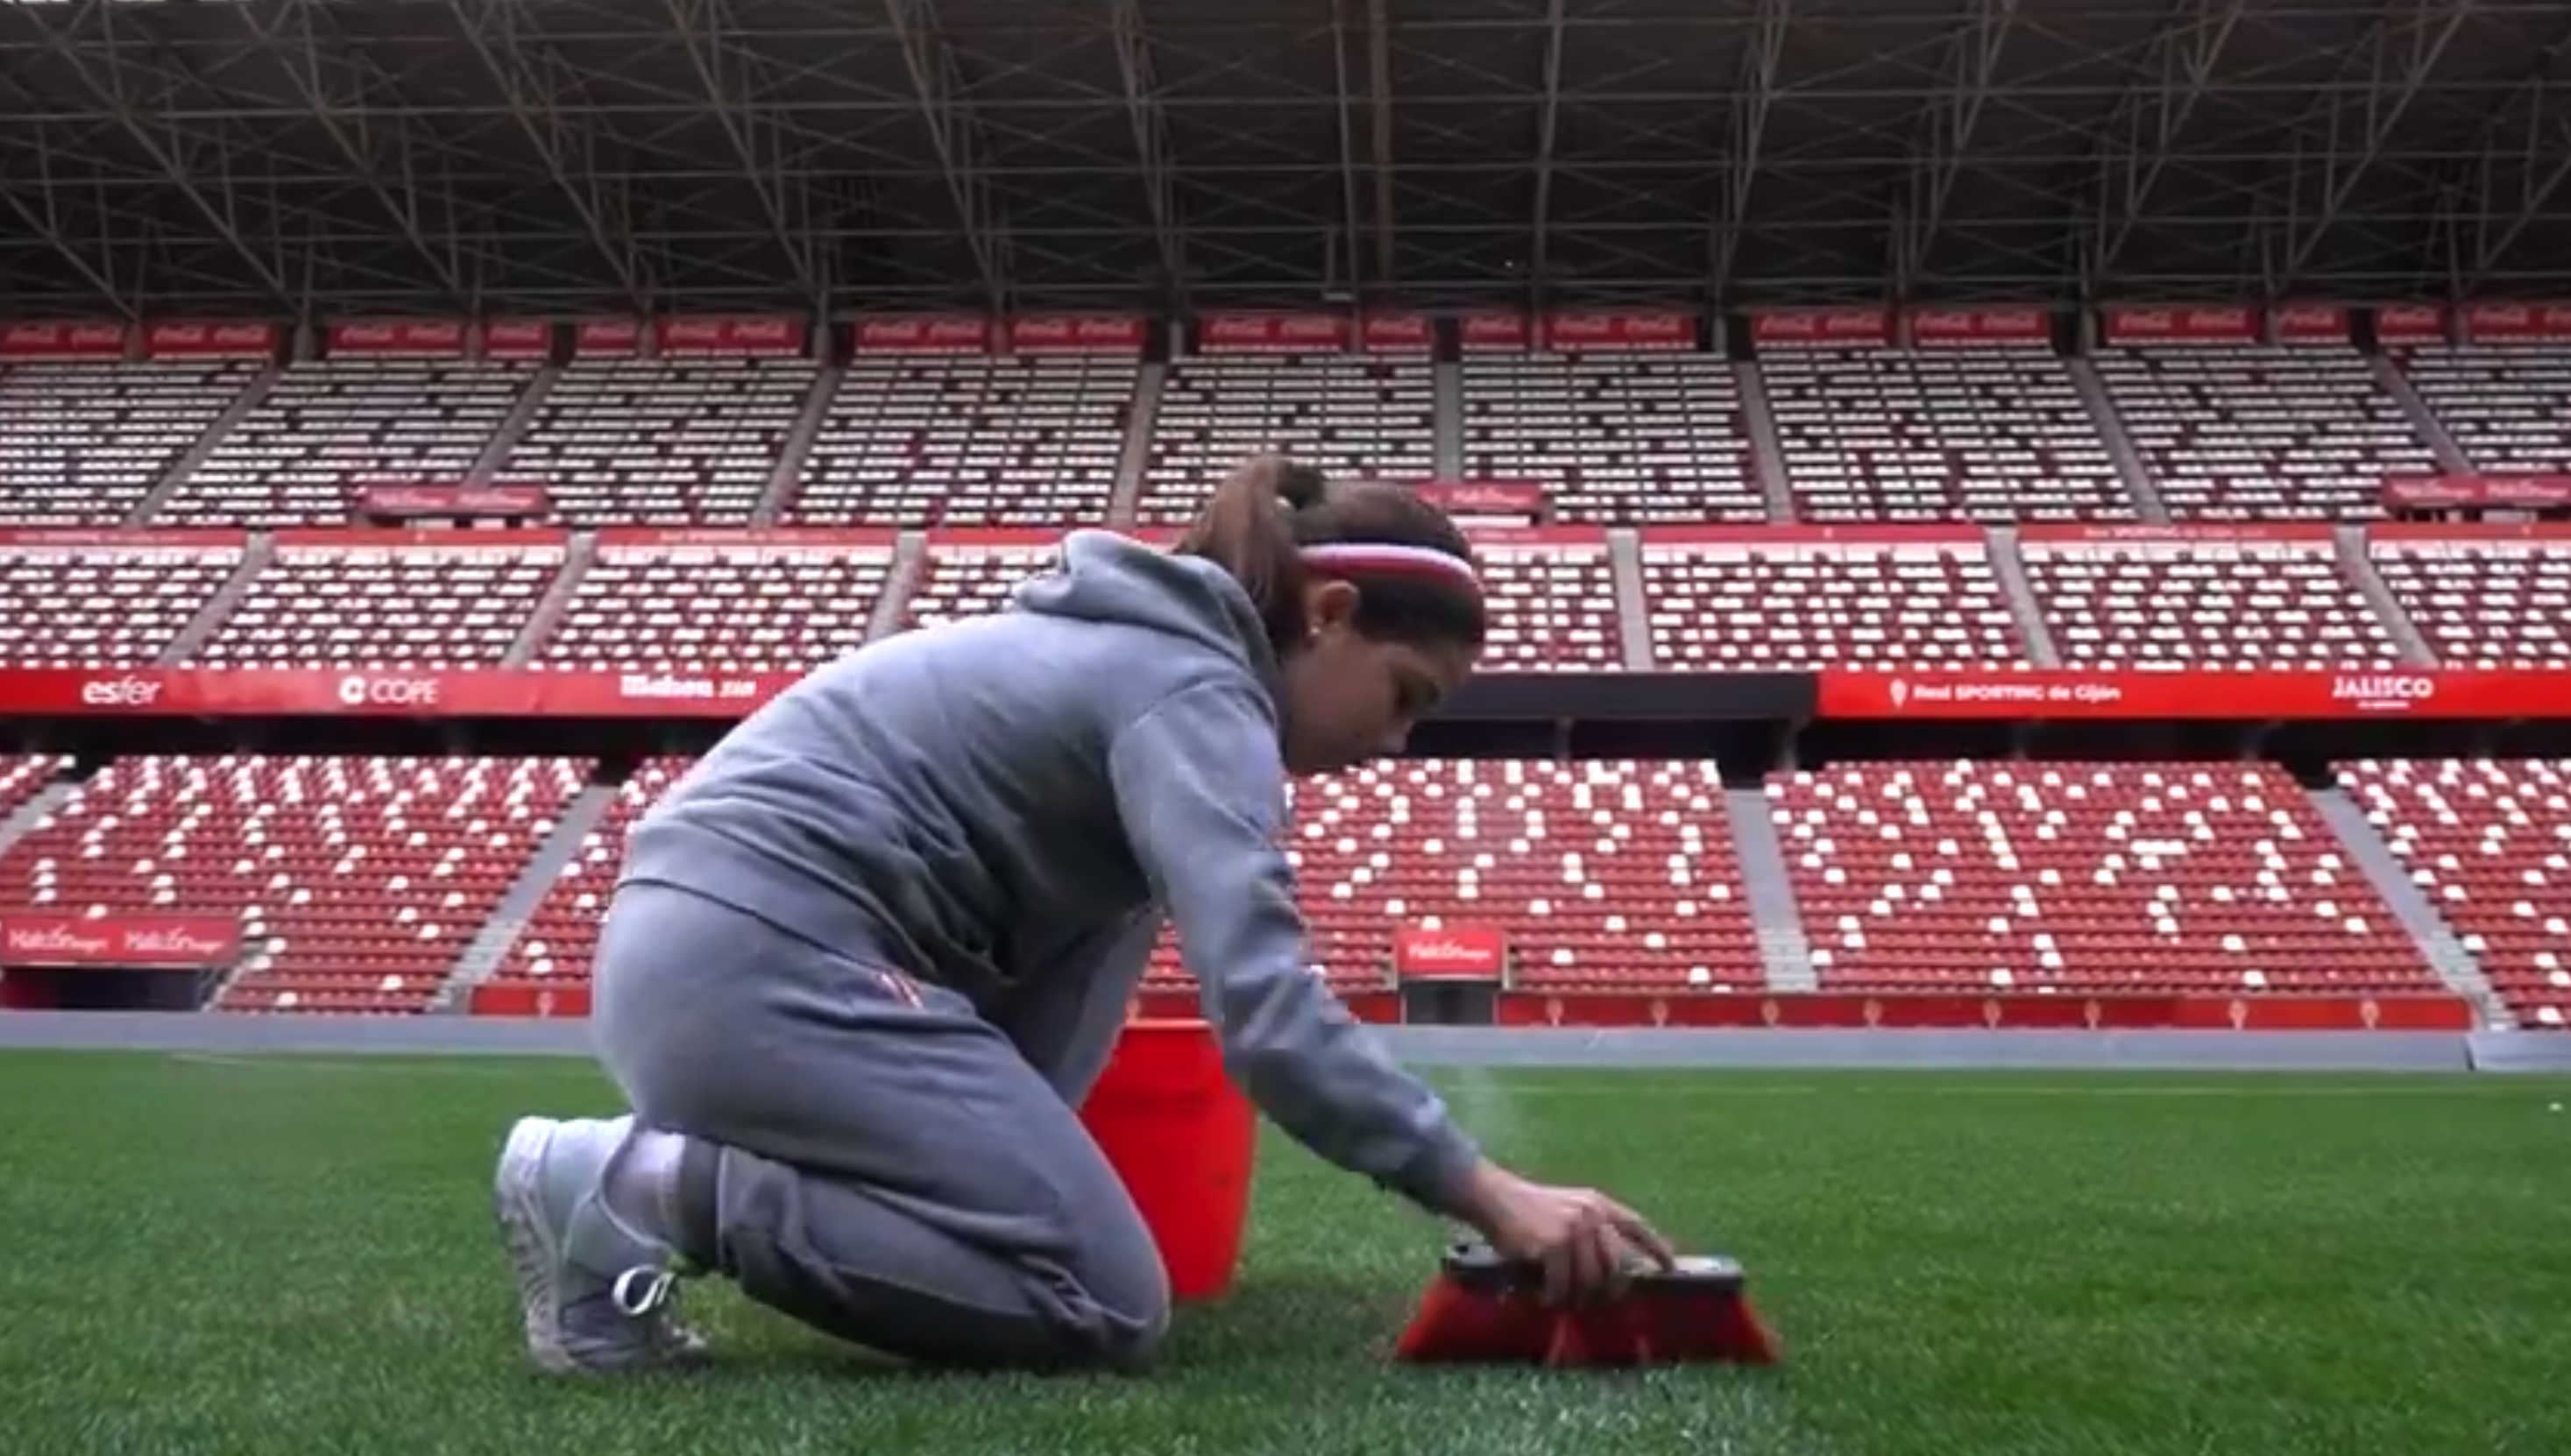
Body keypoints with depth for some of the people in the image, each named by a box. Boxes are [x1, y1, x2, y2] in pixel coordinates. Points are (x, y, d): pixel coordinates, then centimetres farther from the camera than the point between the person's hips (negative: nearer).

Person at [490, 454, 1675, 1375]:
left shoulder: (1135, 651, 23)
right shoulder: (1192, 690, -8)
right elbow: (1264, 1009, -21)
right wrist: (1488, 1195, -18)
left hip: (688, 949, 10)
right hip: (769, 963, -10)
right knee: (1108, 1308, -8)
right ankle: (645, 1189, -10)